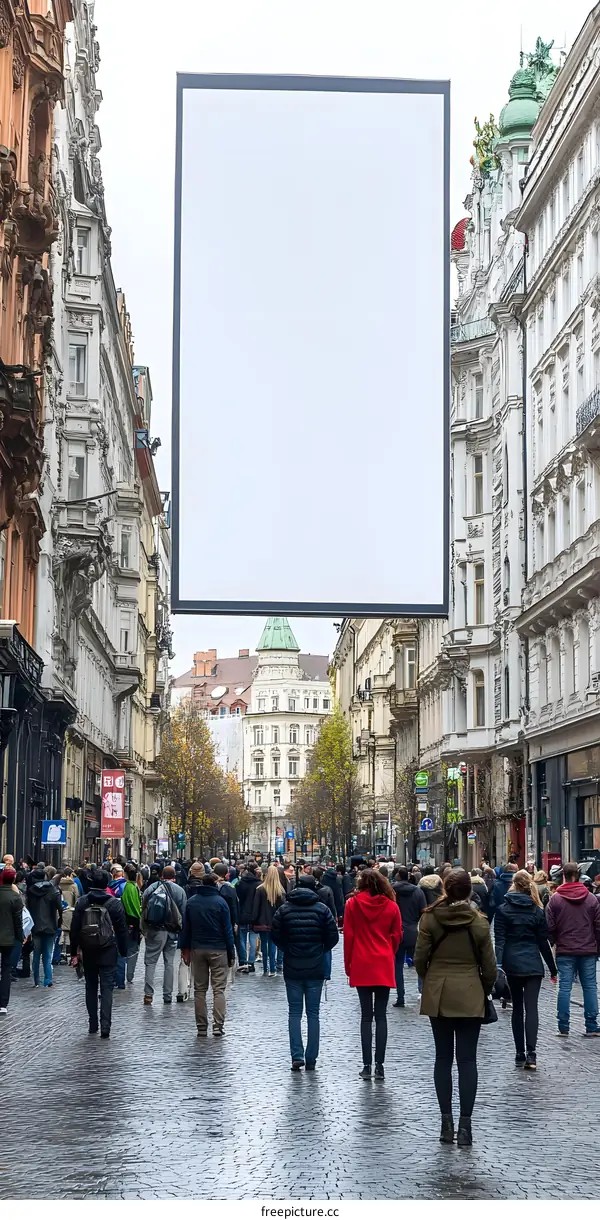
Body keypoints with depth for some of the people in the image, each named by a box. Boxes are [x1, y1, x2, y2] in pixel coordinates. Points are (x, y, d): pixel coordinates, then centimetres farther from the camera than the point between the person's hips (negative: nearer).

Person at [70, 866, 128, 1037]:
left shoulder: (82, 902, -1)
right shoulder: (114, 903, -6)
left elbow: (74, 928, 1)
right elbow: (121, 930, -3)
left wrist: (74, 951, 7)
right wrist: (123, 951, 5)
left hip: (88, 951, 2)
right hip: (108, 951, -2)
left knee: (91, 987, 14)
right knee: (107, 988, -2)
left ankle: (93, 1025, 17)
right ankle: (105, 1025, -12)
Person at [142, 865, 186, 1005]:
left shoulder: (151, 888, 2)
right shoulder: (179, 891, -2)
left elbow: (143, 910, 5)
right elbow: (184, 913, -1)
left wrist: (144, 930, 12)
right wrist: (181, 931, 8)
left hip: (153, 930, 0)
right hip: (171, 931, 0)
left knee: (150, 961, 4)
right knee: (169, 963, 8)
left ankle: (148, 993, -6)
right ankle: (167, 995, 8)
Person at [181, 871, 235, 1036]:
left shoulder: (191, 902, 4)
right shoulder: (220, 902, -8)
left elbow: (185, 928, 8)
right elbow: (227, 930, -6)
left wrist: (185, 949, 14)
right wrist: (231, 953, -1)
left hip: (197, 949, 3)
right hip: (218, 949, -3)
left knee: (199, 989, 8)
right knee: (219, 989, 0)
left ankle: (201, 1027, 8)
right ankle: (218, 1026, -7)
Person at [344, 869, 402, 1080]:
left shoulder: (353, 904, -3)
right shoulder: (391, 906, 0)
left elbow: (348, 935, -2)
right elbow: (397, 936, 3)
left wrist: (348, 964, 5)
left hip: (361, 966, -1)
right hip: (384, 967, 1)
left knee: (366, 1015, 3)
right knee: (381, 1015, 4)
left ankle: (367, 1065, 0)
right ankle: (379, 1066, 0)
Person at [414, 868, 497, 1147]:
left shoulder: (430, 918, -7)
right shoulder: (479, 921, -7)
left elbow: (420, 959, -4)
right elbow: (489, 966, -1)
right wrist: (485, 991, 16)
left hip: (438, 995, 1)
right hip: (470, 997, -1)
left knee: (443, 1058, 10)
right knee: (467, 1059, 2)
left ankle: (446, 1122, 10)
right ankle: (465, 1125, -2)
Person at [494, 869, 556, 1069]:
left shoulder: (503, 910, 0)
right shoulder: (537, 911, 3)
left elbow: (499, 940, -8)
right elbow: (543, 942, 6)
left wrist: (498, 963, -14)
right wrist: (552, 969, 12)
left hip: (512, 964, 0)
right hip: (533, 964, 0)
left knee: (517, 1008, 12)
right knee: (531, 1008, -5)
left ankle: (520, 1054, 12)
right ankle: (530, 1054, -18)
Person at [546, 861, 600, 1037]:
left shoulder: (555, 899, -4)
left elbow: (550, 927, -4)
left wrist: (552, 943, 12)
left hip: (565, 951, -1)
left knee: (565, 987, 1)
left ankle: (563, 1027, 1)